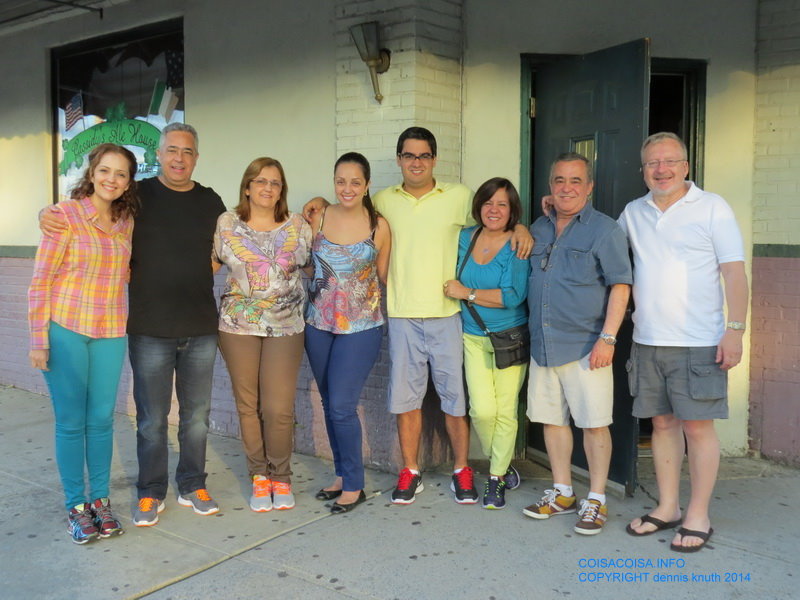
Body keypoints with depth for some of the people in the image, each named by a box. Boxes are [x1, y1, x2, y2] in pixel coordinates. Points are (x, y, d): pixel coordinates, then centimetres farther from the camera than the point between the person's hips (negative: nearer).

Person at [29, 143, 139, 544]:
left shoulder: (126, 222, 7)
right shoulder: (66, 214, -7)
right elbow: (40, 281, -7)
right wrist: (39, 339, -10)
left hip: (110, 333, 4)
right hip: (66, 330, -4)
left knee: (101, 419, 10)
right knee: (71, 421, 4)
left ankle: (100, 499, 25)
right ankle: (76, 506, 18)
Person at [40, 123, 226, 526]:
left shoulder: (210, 202, 7)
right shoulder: (138, 196, -2)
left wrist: (196, 280, 2)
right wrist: (49, 216, -13)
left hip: (201, 329, 3)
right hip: (150, 330, -2)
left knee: (196, 415, 12)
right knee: (151, 419, 6)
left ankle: (192, 486, 29)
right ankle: (151, 493, 23)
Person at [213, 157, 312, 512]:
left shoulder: (298, 226, 5)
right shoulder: (227, 224, 4)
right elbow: (210, 264, 9)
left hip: (285, 327, 0)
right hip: (238, 326, 1)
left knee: (279, 408, -4)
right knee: (247, 404, 6)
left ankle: (281, 477, 17)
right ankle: (259, 476, 23)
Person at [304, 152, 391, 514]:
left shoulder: (379, 226, -4)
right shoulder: (318, 219, 2)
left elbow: (383, 276, 4)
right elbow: (308, 265, 12)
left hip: (361, 327, -4)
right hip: (319, 324, 4)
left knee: (342, 406, -7)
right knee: (329, 404, 13)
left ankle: (354, 486, 10)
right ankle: (342, 475, 30)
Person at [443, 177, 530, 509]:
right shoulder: (465, 237, 6)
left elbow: (513, 295, -19)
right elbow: (453, 280, 22)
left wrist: (466, 293, -15)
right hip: (473, 337, 3)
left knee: (505, 411, 1)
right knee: (483, 410, -5)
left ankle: (496, 479, 20)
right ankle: (504, 467, 21)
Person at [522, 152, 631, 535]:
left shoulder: (604, 229, -4)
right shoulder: (538, 229, 14)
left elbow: (620, 286, -10)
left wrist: (608, 338, -16)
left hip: (585, 345, -6)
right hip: (543, 344, 6)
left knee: (594, 423, 0)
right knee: (552, 418, 12)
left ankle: (596, 501, 13)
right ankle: (562, 493, 25)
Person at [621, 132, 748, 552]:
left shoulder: (712, 208, -2)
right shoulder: (633, 213, 11)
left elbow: (734, 272, -5)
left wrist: (735, 330, -13)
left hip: (698, 343, -4)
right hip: (647, 341, 5)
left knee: (698, 425, -1)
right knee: (663, 423, 11)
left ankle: (698, 517, 11)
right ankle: (667, 508, 23)